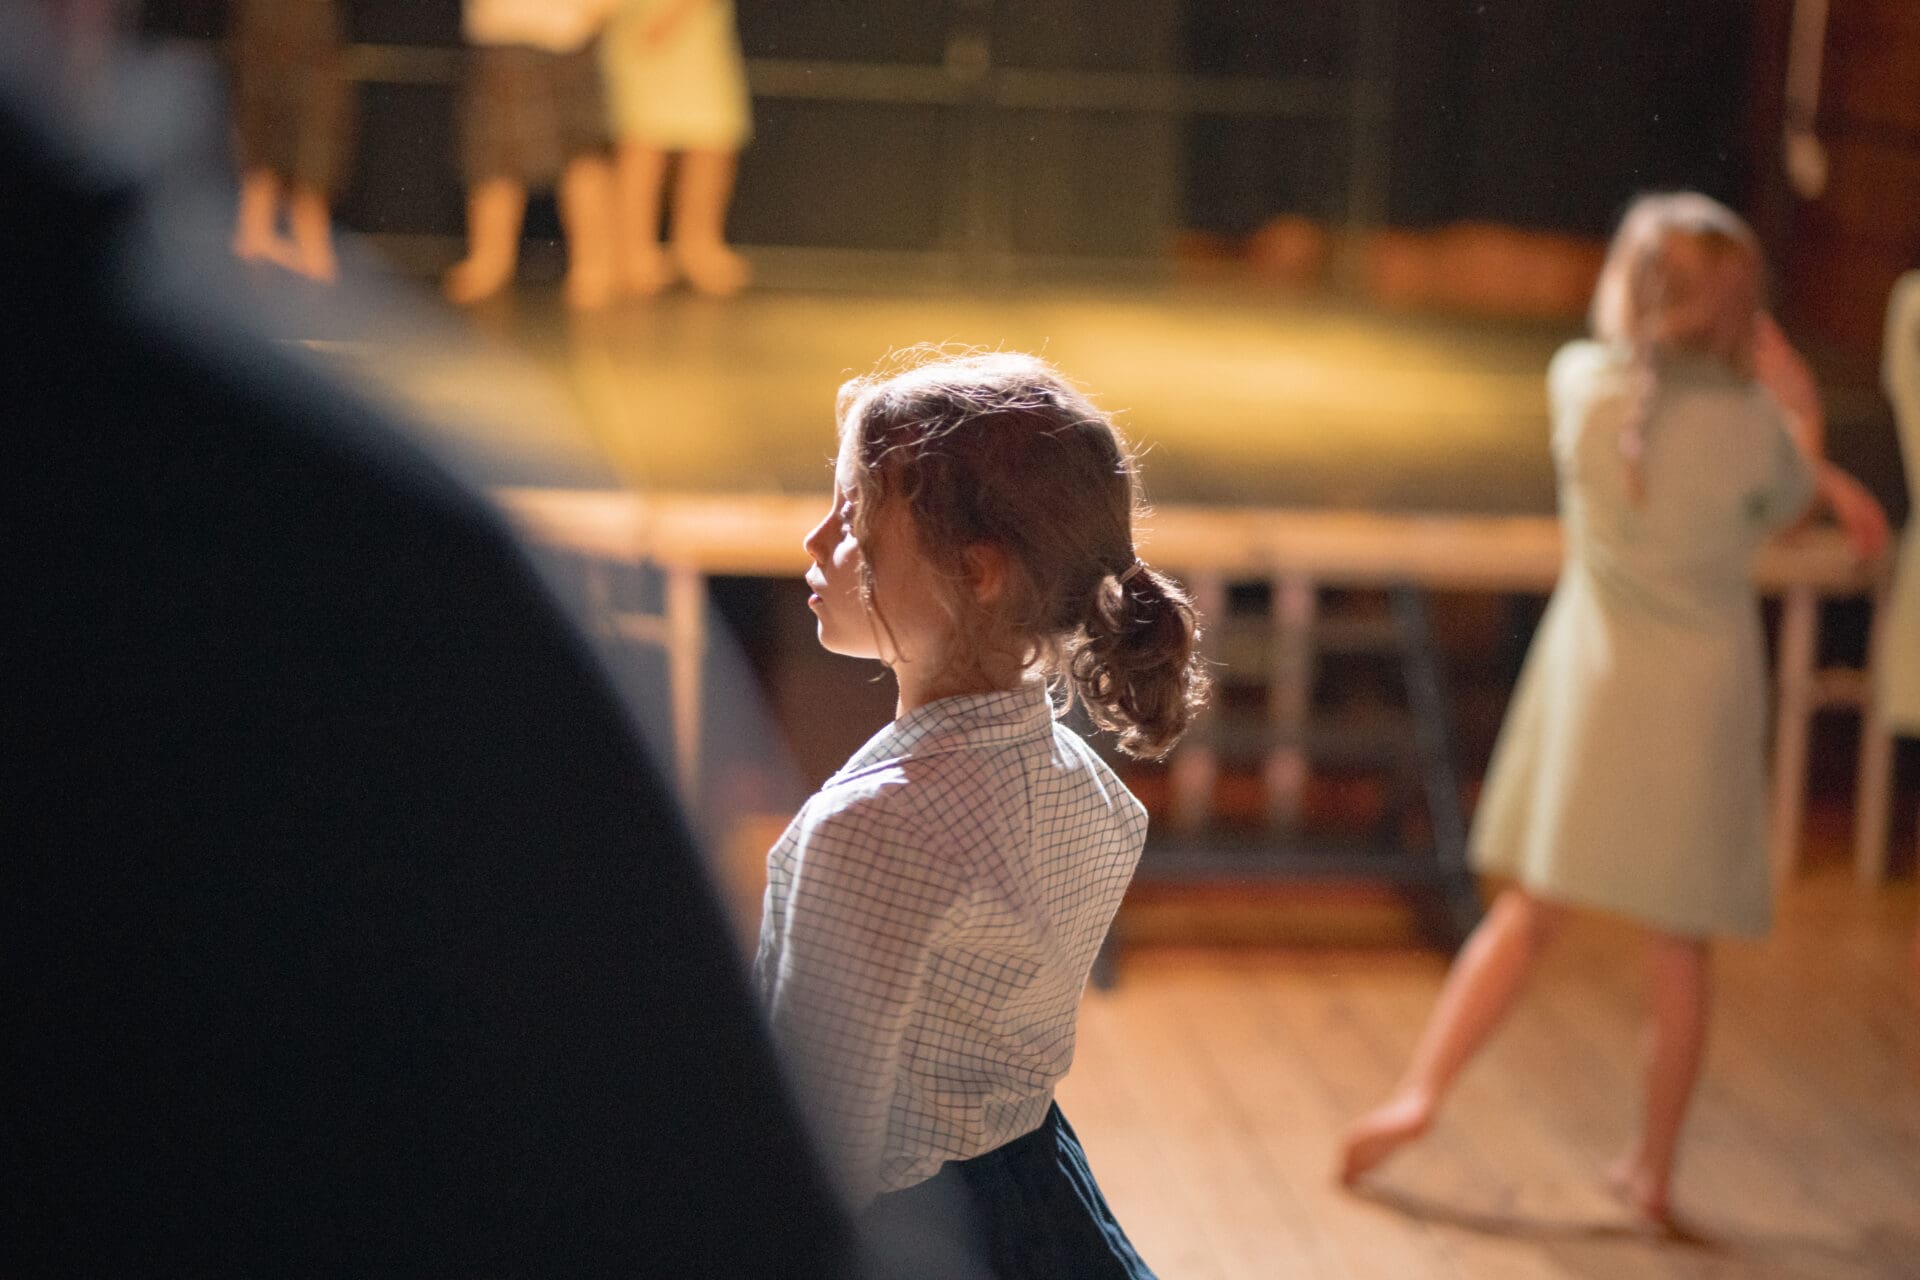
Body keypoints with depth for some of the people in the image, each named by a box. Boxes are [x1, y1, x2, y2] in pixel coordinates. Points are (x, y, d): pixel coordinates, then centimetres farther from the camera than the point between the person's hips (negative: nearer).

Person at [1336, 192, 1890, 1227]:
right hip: (1702, 695, -2)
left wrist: (1831, 480, 13)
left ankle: (1421, 1089, 6)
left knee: (1529, 909, 15)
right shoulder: (1756, 428, -14)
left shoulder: (1580, 381, -7)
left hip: (1589, 678, 2)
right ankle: (1654, 1168, 19)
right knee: (1679, 943, 10)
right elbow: (1779, 504, 7)